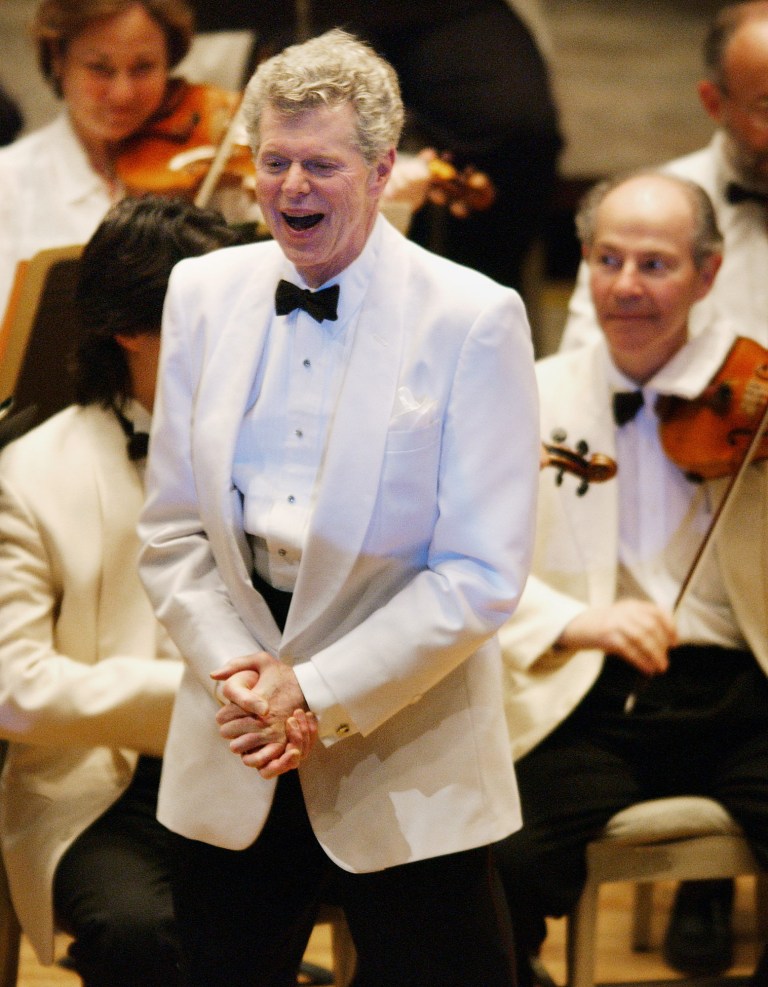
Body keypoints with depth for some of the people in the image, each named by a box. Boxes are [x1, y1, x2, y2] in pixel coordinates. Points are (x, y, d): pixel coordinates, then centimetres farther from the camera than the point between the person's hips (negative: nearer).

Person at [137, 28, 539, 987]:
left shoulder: (475, 320, -9)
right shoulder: (203, 293, 5)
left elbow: (483, 574, -12)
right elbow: (172, 527, 6)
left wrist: (319, 693, -14)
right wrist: (238, 671, -9)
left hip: (408, 760, -3)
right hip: (231, 763, 4)